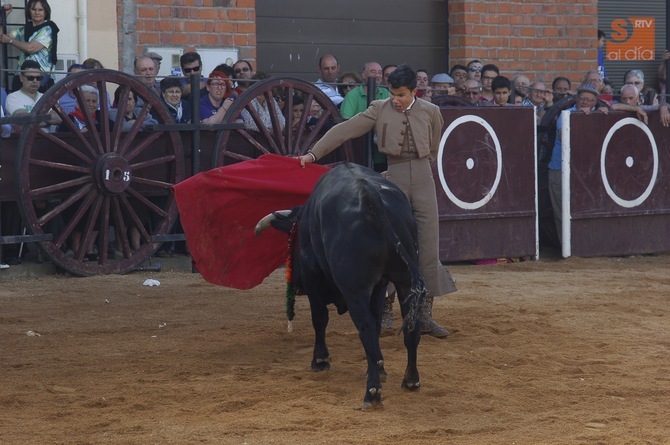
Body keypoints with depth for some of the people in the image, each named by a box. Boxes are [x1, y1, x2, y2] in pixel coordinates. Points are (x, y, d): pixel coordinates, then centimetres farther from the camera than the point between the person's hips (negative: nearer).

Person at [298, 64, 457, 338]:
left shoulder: (430, 112, 5)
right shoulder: (379, 110, 1)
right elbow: (345, 130, -4)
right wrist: (314, 153, -10)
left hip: (423, 179, 1)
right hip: (394, 180, -1)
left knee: (428, 248, -2)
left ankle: (425, 316, 4)